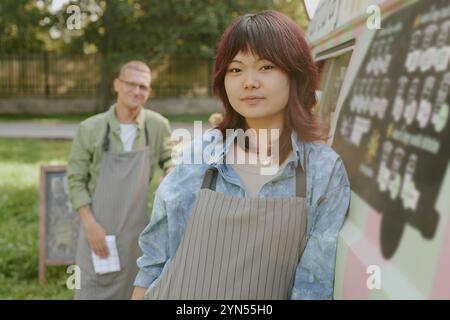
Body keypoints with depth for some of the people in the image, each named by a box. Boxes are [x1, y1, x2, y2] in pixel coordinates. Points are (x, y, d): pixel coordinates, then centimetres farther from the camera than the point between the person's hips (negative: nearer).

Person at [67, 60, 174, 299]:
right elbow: (76, 180, -1)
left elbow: (169, 159, 14)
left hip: (139, 231, 1)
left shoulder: (158, 126, -2)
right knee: (92, 291, 3)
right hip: (99, 230, -1)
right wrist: (90, 224, -10)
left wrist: (173, 170, -10)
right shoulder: (90, 128, -4)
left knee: (135, 290, 13)